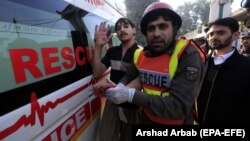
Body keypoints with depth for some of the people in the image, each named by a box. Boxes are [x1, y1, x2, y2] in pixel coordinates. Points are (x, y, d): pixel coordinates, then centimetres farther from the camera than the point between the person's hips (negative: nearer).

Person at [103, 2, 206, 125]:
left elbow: (179, 107, -30)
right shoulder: (142, 54, -8)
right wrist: (119, 87, -13)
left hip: (175, 122, -4)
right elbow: (129, 76, 9)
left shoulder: (189, 55, -25)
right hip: (146, 118, 5)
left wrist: (130, 95, -33)